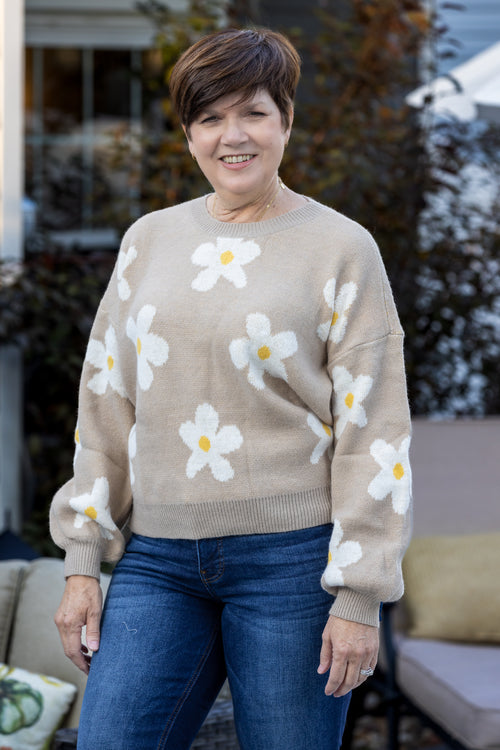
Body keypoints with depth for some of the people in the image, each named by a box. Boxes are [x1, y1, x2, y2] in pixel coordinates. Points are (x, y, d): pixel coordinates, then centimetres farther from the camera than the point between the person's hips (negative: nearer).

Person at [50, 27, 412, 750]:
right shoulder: (149, 239, 10)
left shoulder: (342, 248, -2)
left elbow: (374, 431, -4)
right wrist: (82, 564, 9)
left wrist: (359, 598, -8)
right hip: (157, 558, 4)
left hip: (290, 556, -3)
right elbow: (104, 404, 12)